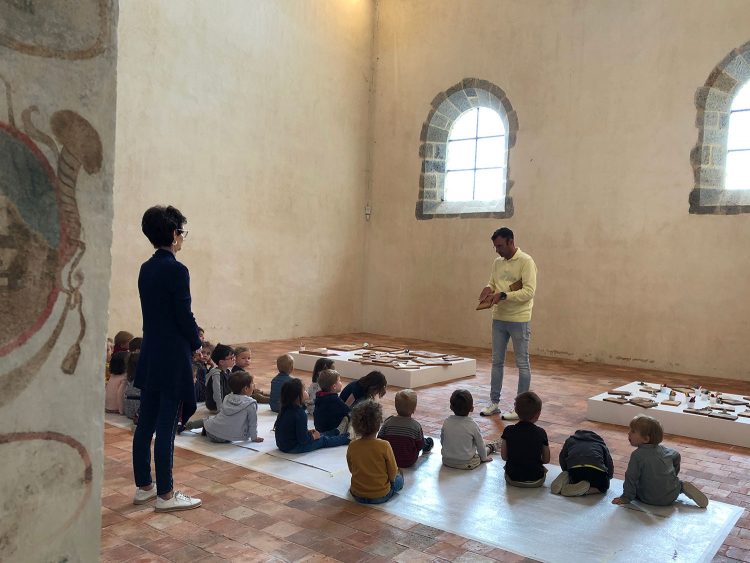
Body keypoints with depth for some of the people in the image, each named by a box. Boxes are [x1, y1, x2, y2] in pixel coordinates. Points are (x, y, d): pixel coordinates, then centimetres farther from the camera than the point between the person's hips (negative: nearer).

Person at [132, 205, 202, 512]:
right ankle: (165, 494, 10)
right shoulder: (176, 270, -17)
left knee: (146, 423, 14)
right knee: (166, 427, 0)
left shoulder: (146, 268, 9)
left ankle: (143, 486, 27)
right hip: (173, 358, -8)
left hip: (149, 355, 8)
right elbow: (184, 315, -16)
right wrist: (197, 344, 1)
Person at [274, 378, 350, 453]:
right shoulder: (300, 414, -27)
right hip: (293, 448, -9)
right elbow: (303, 439, -25)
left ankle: (338, 433, 40)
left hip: (283, 444, 9)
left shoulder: (286, 409, 1)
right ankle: (346, 439, 26)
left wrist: (308, 432, 9)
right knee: (323, 440, 9)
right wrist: (313, 437, -6)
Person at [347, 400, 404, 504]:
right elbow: (392, 473, -13)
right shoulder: (384, 446, -23)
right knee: (399, 476, 23)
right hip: (381, 496, -3)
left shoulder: (351, 447, -12)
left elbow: (352, 470, 3)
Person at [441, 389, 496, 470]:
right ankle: (489, 448, 49)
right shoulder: (472, 425, -18)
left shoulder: (446, 422, -9)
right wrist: (484, 458, 13)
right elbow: (480, 444, -6)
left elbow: (442, 441, 5)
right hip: (466, 464, -4)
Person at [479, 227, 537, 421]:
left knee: (522, 364, 4)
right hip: (498, 318, 7)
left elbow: (529, 291, -20)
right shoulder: (497, 262, 9)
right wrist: (488, 289, -6)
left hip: (519, 320, -7)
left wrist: (503, 295, -27)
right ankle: (494, 402, 24)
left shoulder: (526, 261, -13)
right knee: (497, 361, 13)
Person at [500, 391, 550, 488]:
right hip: (536, 481, 0)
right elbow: (546, 460, -3)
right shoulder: (541, 433, -12)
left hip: (512, 479, 0)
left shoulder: (508, 431, -11)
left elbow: (504, 456, -4)